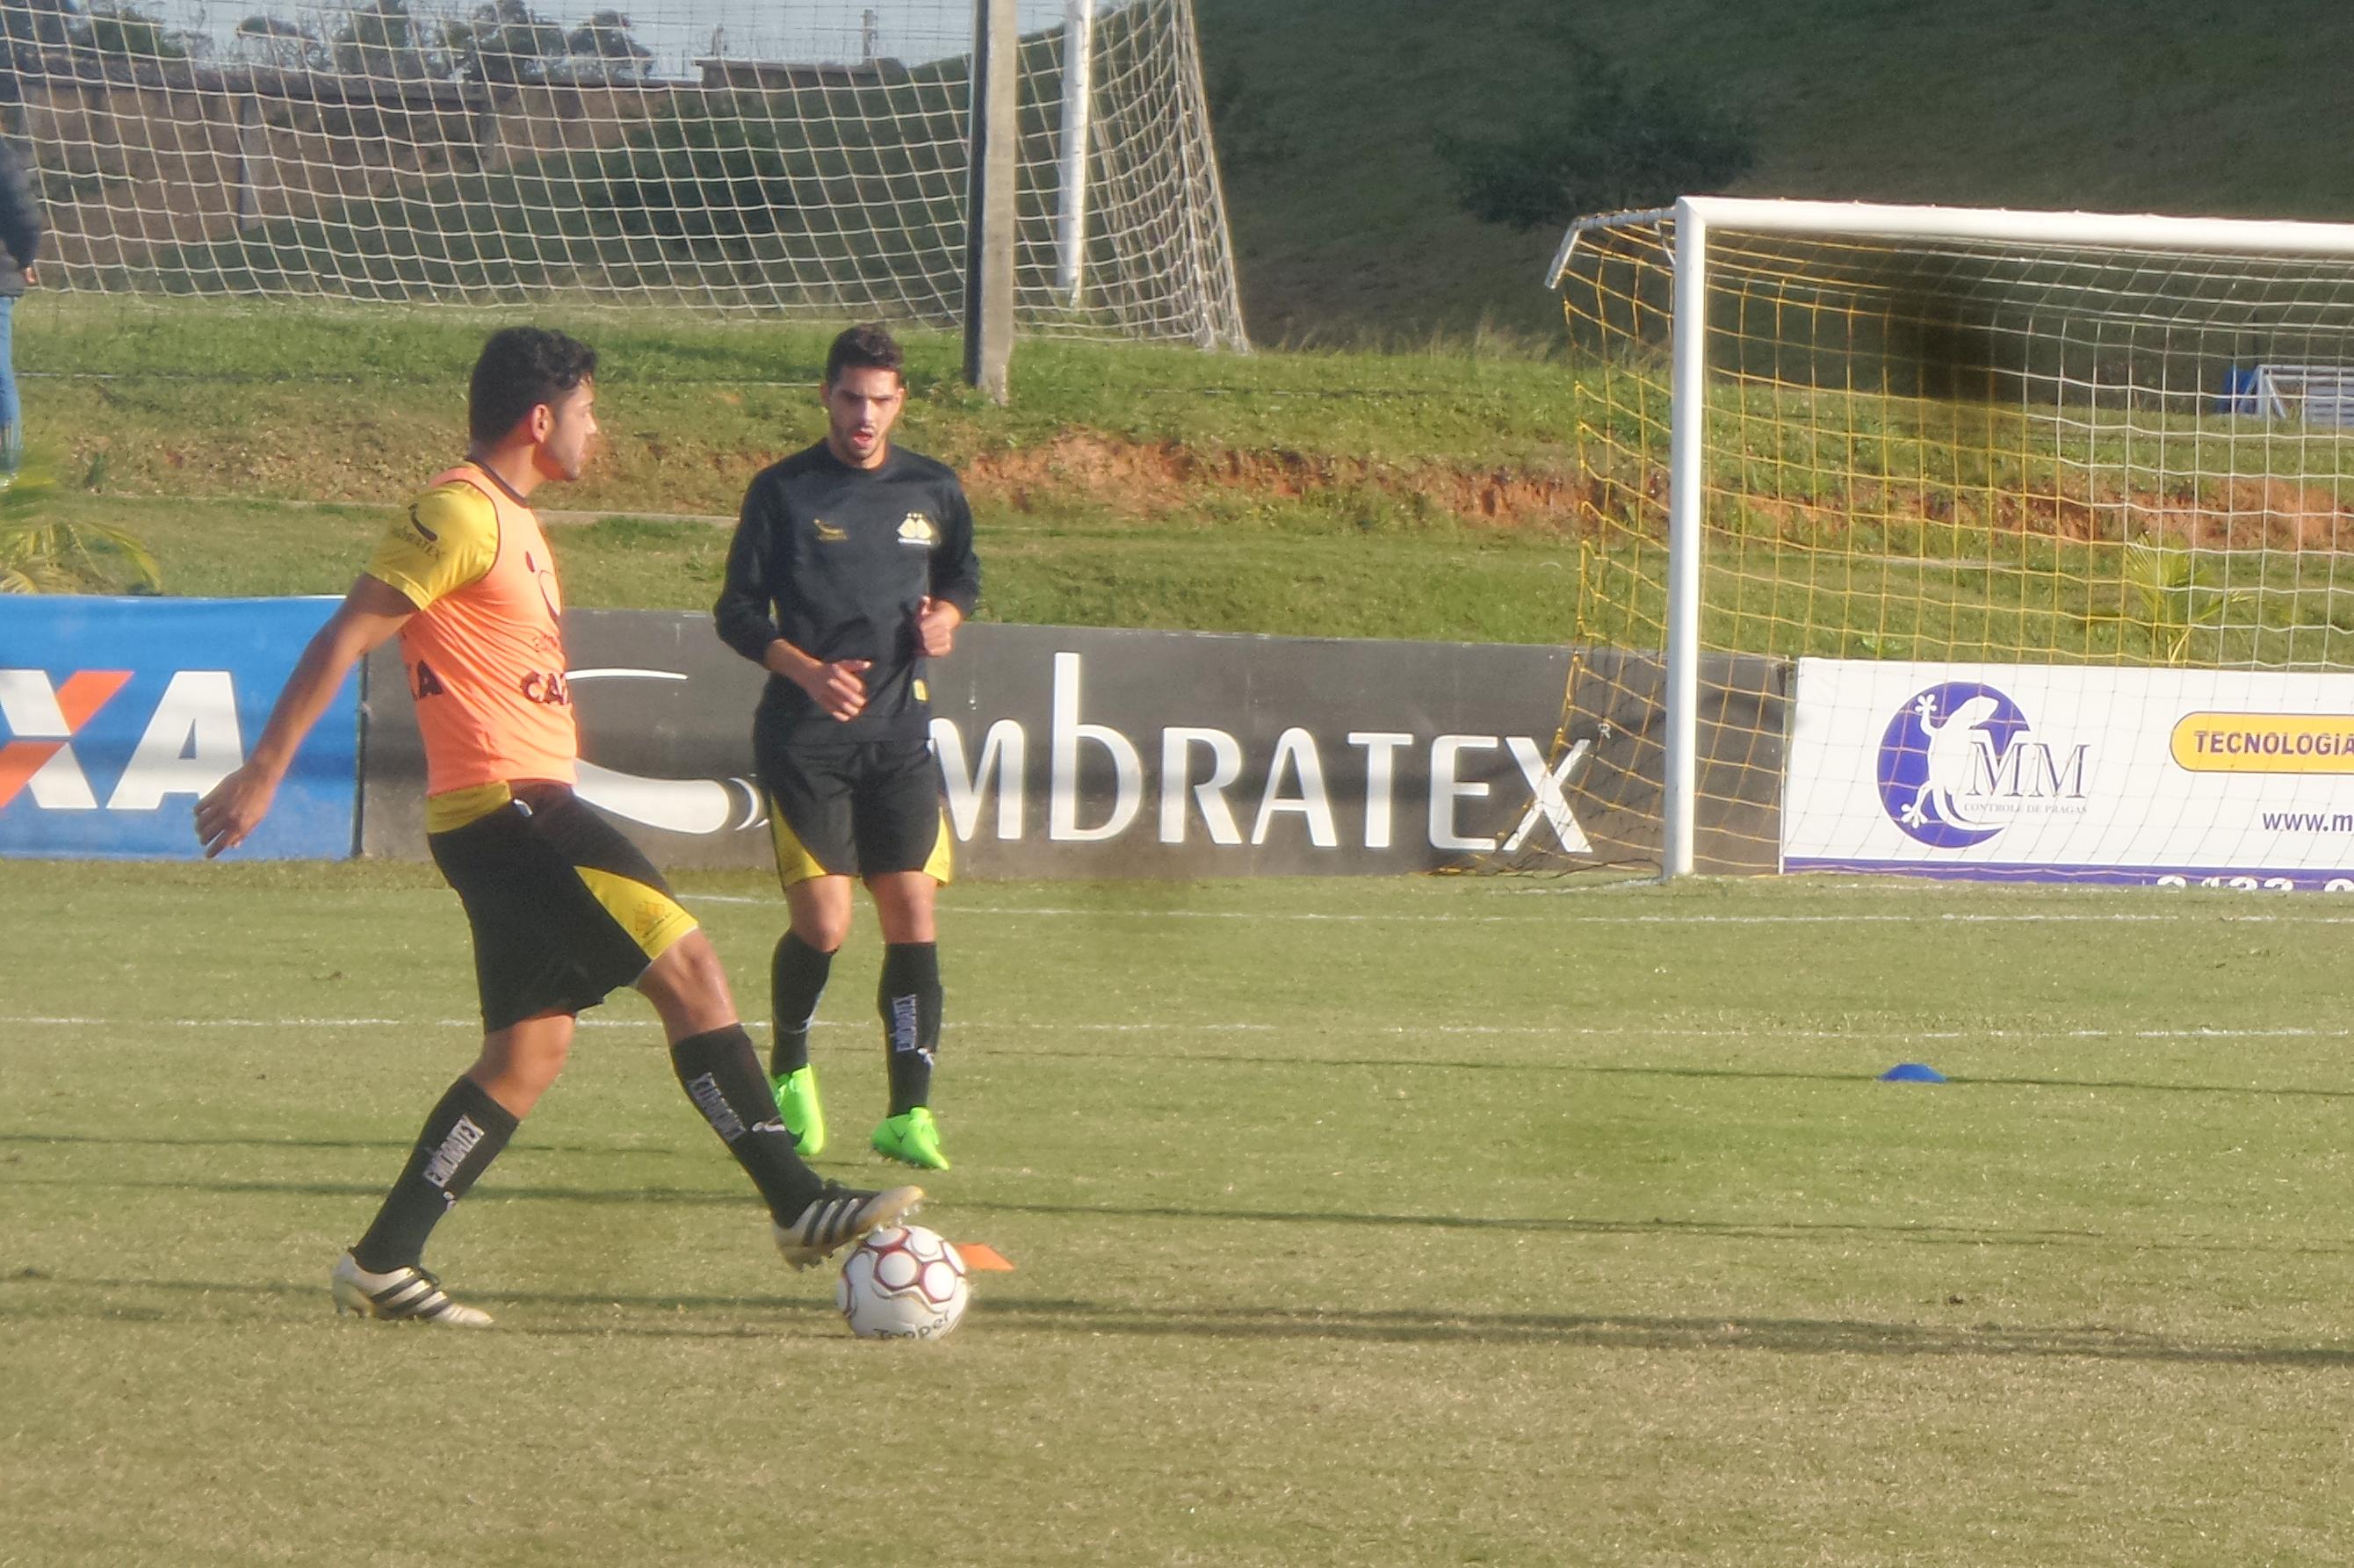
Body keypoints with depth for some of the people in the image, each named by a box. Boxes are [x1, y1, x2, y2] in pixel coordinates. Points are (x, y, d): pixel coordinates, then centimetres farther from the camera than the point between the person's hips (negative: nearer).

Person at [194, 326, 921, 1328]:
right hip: (505, 804, -11)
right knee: (687, 964, -13)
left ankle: (384, 1264, 10)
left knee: (532, 1044, 9)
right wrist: (262, 774, -17)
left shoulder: (512, 522, 20)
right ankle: (799, 1206, -13)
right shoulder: (460, 516, -12)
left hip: (524, 812, 11)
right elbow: (344, 640, -15)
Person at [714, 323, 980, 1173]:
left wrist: (947, 613, 1)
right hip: (804, 737, -3)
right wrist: (809, 671, -15)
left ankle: (909, 1113, -1)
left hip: (899, 731, 3)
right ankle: (790, 1072, 19)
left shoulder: (934, 491, 9)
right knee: (823, 922, -9)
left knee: (912, 916, -6)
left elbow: (962, 574, 25)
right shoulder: (782, 491, -1)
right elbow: (738, 613, 0)